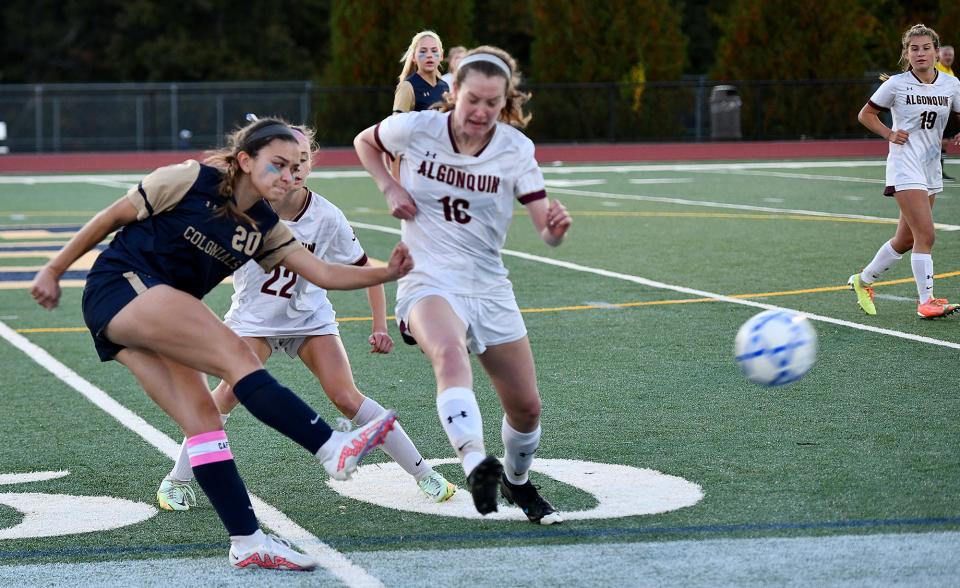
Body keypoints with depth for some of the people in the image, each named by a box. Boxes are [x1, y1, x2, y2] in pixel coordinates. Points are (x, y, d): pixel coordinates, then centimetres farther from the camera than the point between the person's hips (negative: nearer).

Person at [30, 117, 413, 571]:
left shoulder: (264, 228, 8)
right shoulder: (190, 181, -10)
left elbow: (324, 274, 3)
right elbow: (111, 217, -2)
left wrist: (386, 273, -11)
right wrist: (54, 269, 1)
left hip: (158, 319, 8)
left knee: (201, 413, -8)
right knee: (236, 355, -23)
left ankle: (247, 542, -11)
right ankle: (334, 449, -33)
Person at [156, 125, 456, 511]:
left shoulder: (326, 217, -16)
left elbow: (366, 271, -5)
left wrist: (380, 326, -10)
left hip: (310, 318, 0)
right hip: (253, 317, 0)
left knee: (345, 397, -13)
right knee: (231, 391, -23)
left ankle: (423, 473, 0)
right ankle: (177, 480, -6)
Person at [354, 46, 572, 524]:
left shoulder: (515, 148, -6)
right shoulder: (416, 128, -8)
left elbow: (547, 231, -10)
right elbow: (364, 142, 14)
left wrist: (556, 225, -34)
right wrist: (390, 188, -3)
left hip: (489, 285, 3)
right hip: (429, 281, -3)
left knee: (526, 407, 6)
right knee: (450, 352, -38)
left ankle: (517, 482, 37)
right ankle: (475, 465, -55)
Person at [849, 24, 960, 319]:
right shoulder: (897, 84, -6)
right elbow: (865, 114, 5)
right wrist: (889, 134, -9)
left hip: (931, 169, 5)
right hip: (905, 167, -5)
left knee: (905, 239, 13)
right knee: (925, 234, -16)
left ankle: (863, 281, 31)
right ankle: (926, 301, -11)